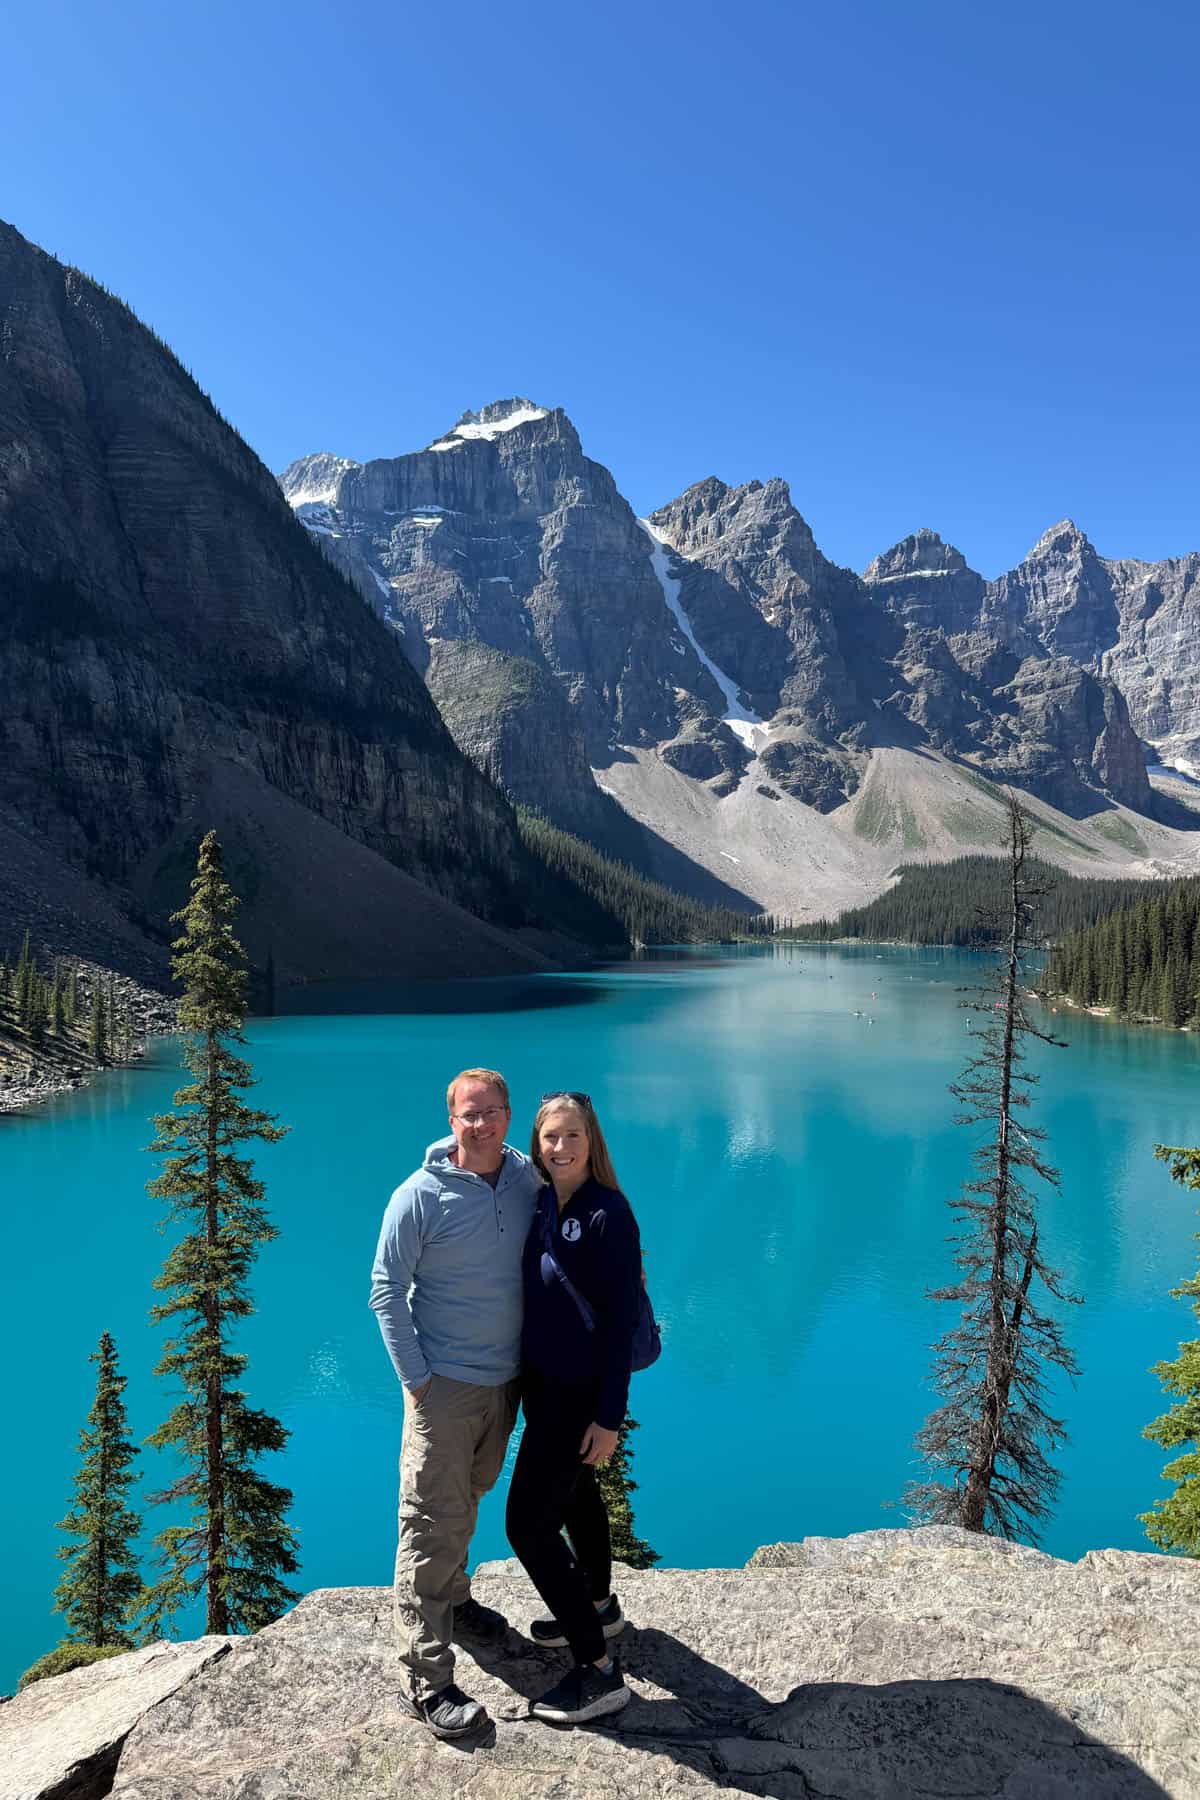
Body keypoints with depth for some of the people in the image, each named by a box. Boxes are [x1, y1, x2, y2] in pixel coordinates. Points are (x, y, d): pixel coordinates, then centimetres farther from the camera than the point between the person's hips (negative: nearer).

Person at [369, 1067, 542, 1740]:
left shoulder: (529, 1179, -4)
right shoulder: (420, 1196, -17)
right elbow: (386, 1291, -11)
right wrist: (416, 1378, -13)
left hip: (506, 1380, 5)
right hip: (445, 1383, -5)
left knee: (468, 1503, 24)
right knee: (434, 1526, -1)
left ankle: (452, 1600, 46)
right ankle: (427, 1680, 9)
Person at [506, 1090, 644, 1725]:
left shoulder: (608, 1215, -22)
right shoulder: (542, 1203, -1)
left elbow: (621, 1320, -20)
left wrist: (609, 1417, -19)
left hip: (579, 1392, -8)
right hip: (543, 1381, 8)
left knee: (529, 1523, -4)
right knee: (575, 1494, 25)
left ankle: (597, 1671, 10)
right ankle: (599, 1608, 48)